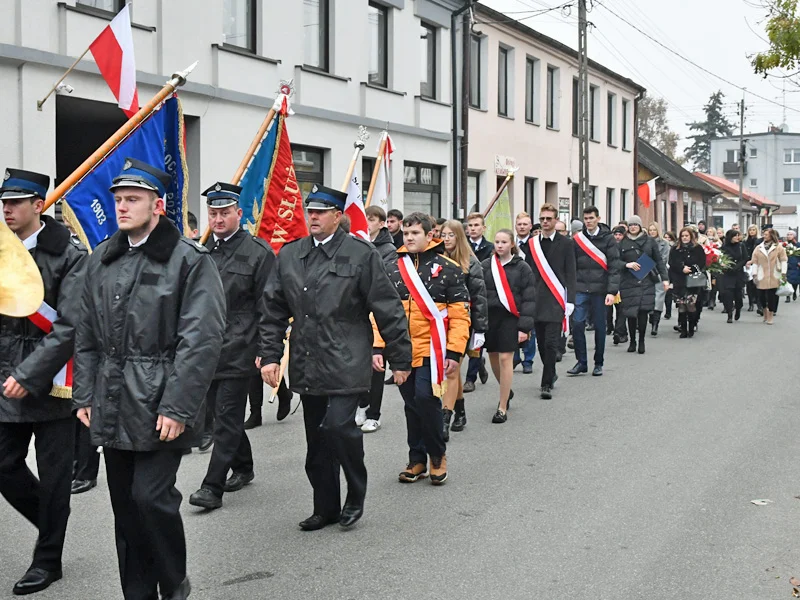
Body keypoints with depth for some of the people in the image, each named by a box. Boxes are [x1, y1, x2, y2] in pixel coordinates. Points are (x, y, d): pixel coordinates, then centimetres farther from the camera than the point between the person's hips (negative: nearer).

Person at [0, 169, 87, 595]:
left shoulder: (69, 254, -10)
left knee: (53, 475, 5)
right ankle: (53, 526, 32)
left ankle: (48, 560, 21)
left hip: (51, 383, -5)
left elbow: (70, 327, -15)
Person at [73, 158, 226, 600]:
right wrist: (84, 395, 8)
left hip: (160, 407, -6)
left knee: (151, 496, -8)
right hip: (112, 409, 6)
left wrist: (177, 407, -18)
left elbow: (201, 341, -14)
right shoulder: (101, 260, 10)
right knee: (125, 508, 12)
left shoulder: (190, 260, -9)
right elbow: (87, 335, 15)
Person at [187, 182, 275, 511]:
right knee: (219, 411, 15)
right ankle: (243, 467, 33)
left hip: (238, 350, -6)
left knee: (227, 416, -4)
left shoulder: (258, 251, -7)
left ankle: (213, 486, -2)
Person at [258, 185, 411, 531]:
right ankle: (326, 508, 25)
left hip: (346, 364, -5)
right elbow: (273, 310, 12)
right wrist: (269, 355, 4)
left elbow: (388, 310, -4)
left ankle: (356, 494, 8)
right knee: (317, 441, 11)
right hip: (307, 366, 5)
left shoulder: (361, 254, -5)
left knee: (339, 425, -17)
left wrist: (400, 359, -4)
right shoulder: (289, 256, 9)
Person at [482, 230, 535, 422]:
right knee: (493, 358, 12)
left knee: (505, 358, -7)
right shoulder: (485, 266, 5)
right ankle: (507, 391, 40)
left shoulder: (522, 268, -2)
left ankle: (502, 408, 1)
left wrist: (524, 327, -10)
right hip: (489, 316, 3)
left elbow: (529, 299, -4)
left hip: (510, 318, -3)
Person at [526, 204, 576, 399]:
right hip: (536, 301, 4)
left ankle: (547, 384, -3)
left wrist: (570, 301, -8)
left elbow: (570, 274, 0)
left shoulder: (566, 243, 2)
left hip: (556, 301, -3)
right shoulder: (532, 243, 10)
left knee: (551, 343, -8)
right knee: (542, 343, 9)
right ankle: (551, 374, 29)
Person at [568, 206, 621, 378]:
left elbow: (614, 267, -5)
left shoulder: (607, 239, -1)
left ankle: (598, 364, 17)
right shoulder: (577, 239, 7)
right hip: (581, 289, 2)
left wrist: (612, 291, -13)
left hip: (600, 289, -2)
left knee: (600, 326, 6)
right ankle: (581, 362, 4)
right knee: (577, 324, -6)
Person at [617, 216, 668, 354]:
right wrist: (627, 265, -13)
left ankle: (641, 341, 8)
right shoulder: (623, 243, 5)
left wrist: (664, 278, 2)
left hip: (646, 282, 0)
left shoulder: (649, 241, 7)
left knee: (643, 311, -5)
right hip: (628, 282, 0)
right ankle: (632, 342, 15)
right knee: (631, 313, 0)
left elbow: (658, 260, 8)